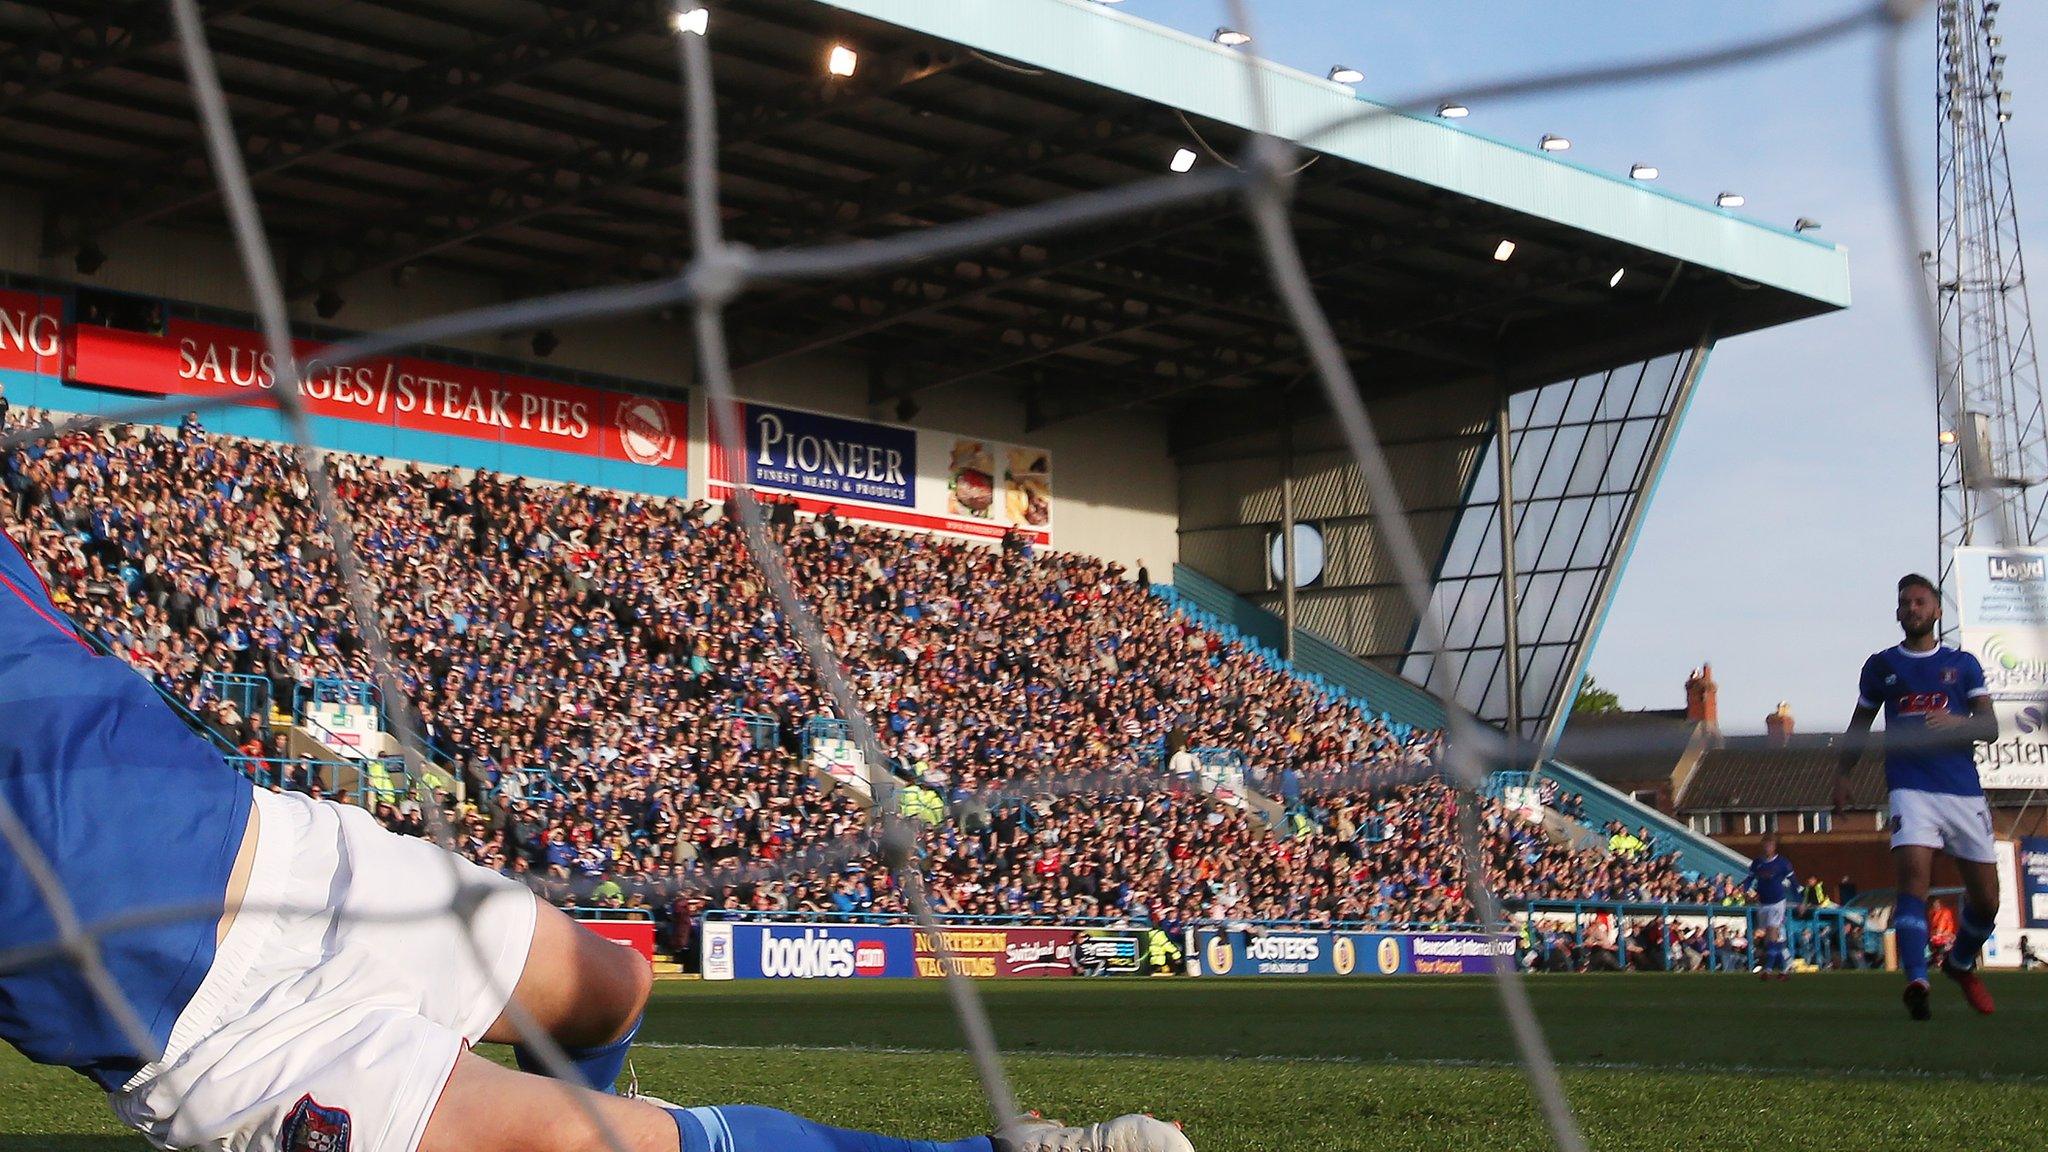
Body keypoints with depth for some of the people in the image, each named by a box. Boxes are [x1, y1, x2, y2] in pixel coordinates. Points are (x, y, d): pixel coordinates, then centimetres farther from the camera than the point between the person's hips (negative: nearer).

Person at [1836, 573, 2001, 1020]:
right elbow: (1859, 726, 23)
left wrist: (1956, 722, -14)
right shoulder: (1880, 666, 14)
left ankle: (1960, 964, 32)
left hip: (1964, 790, 2)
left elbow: (1990, 727, 6)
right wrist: (1842, 774, 15)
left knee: (1986, 899, 3)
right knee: (1913, 874, -24)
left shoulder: (1963, 664, 13)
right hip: (1910, 789, -2)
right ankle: (1916, 981, -31)